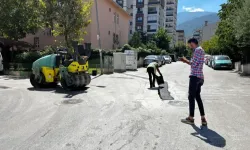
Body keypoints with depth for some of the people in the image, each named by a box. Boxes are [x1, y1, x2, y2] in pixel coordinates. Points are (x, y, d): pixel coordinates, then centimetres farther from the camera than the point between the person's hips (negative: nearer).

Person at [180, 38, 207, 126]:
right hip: (199, 76, 10)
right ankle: (203, 119, 12)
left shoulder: (198, 50, -9)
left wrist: (185, 60, -2)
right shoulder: (200, 50, 21)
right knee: (197, 97, 11)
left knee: (191, 97, -2)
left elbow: (194, 64, -16)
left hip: (195, 76, -10)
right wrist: (186, 61, 16)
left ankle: (191, 118, 6)